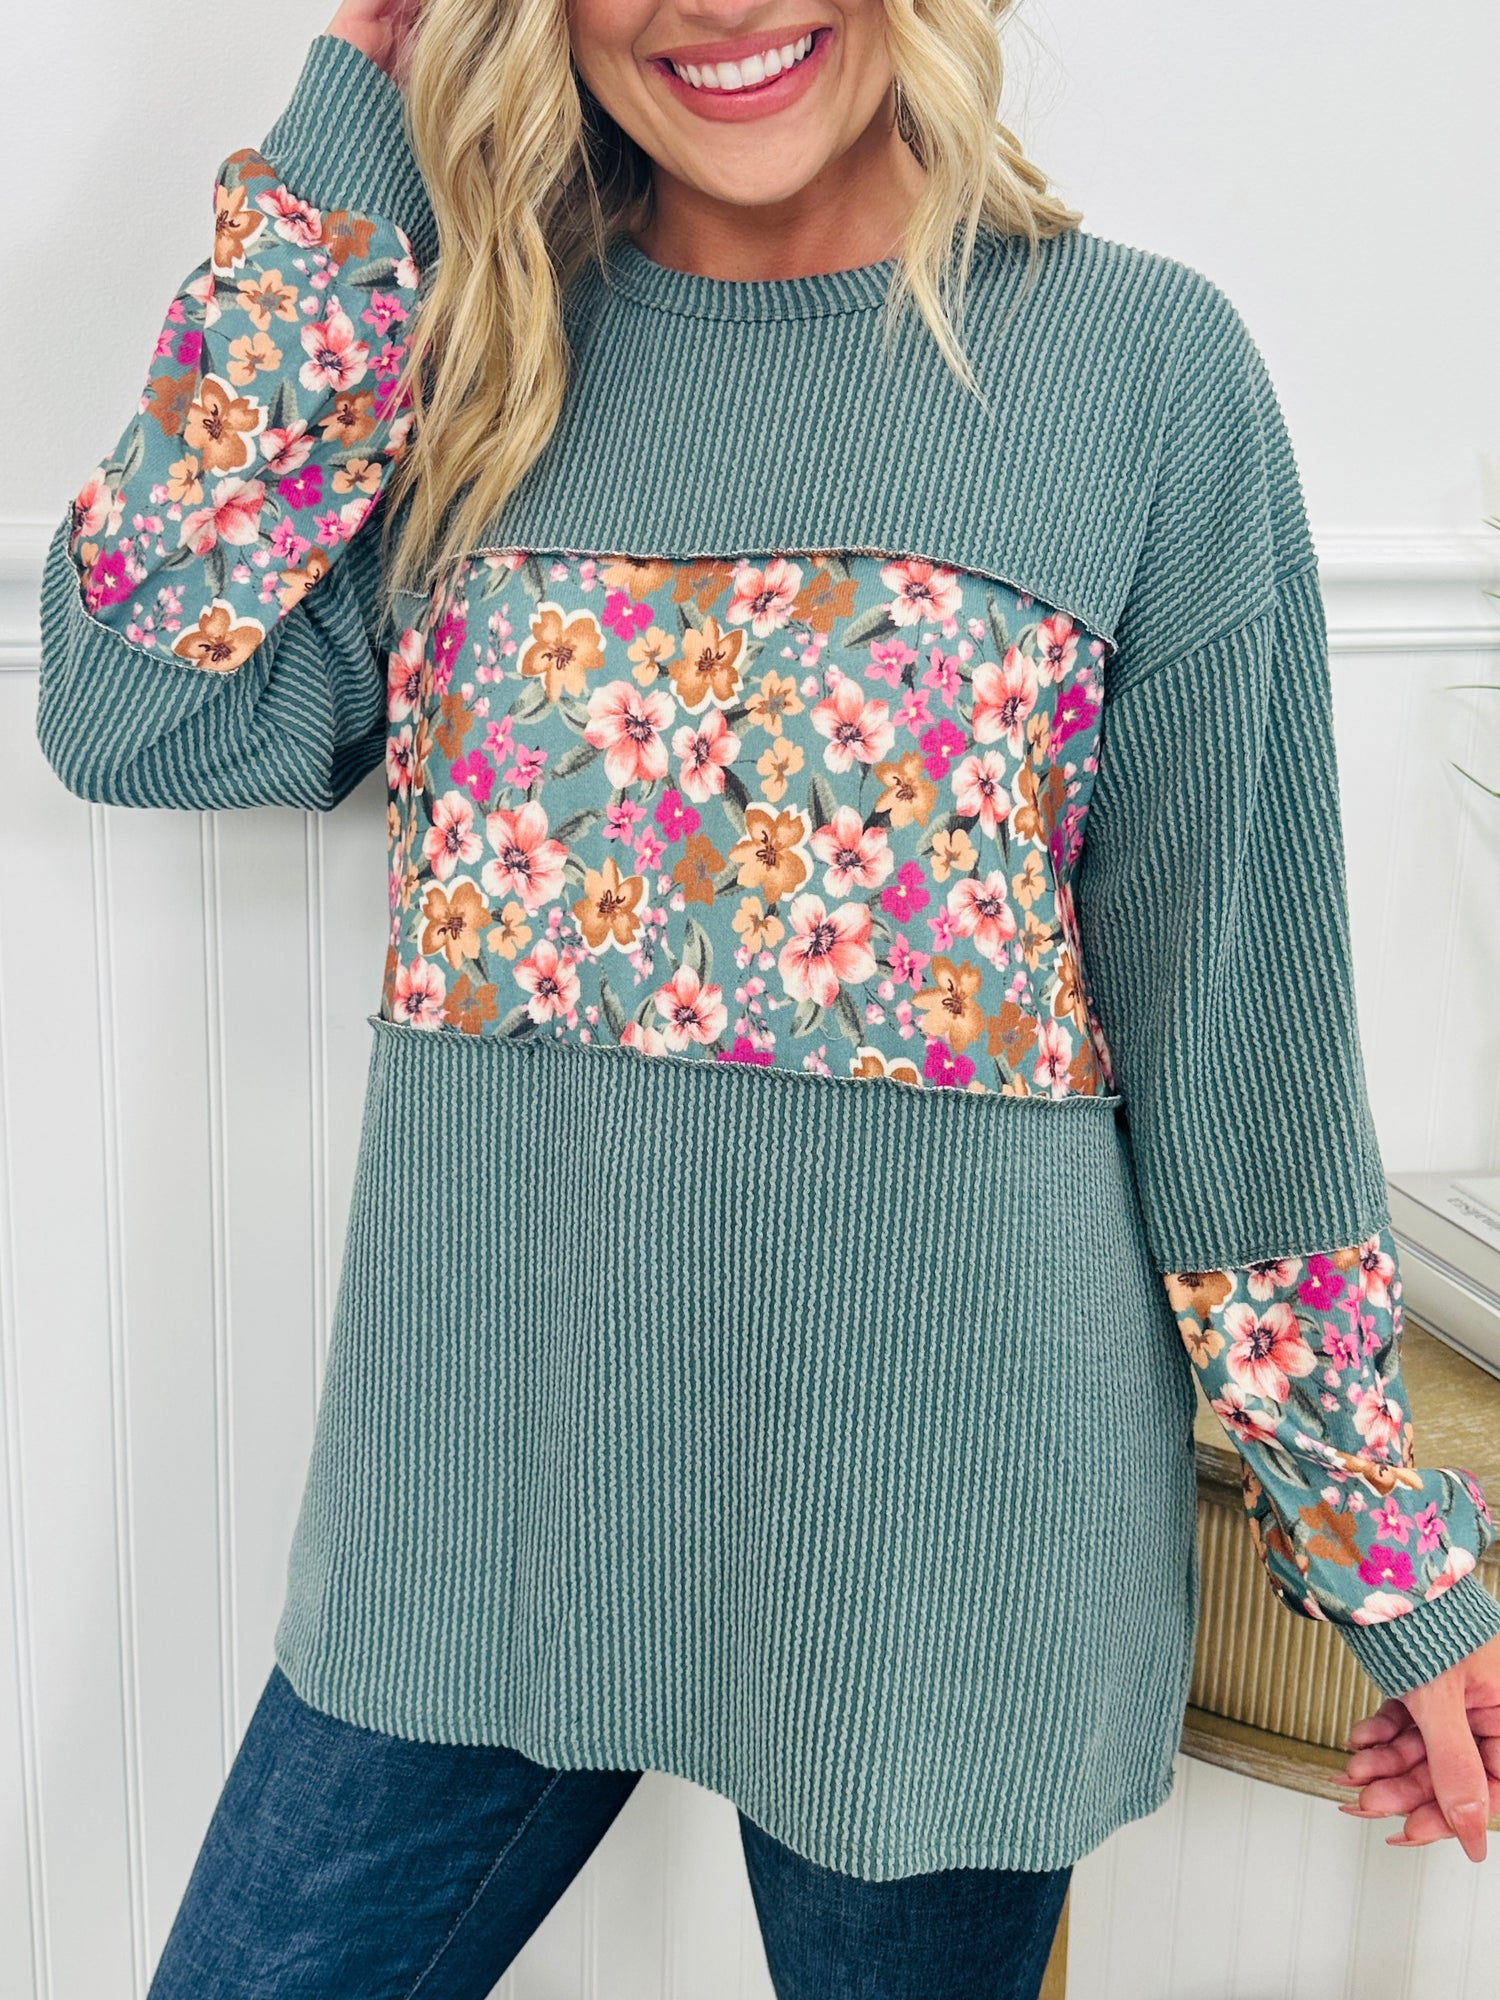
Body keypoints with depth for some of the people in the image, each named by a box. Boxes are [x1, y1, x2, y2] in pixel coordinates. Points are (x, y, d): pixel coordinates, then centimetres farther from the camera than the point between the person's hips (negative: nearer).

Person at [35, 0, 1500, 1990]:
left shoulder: (1140, 359, -5)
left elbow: (1243, 1005, -3)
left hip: (932, 1505, -2)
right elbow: (136, 713, -10)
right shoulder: (472, 357, 3)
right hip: (481, 1472, 3)